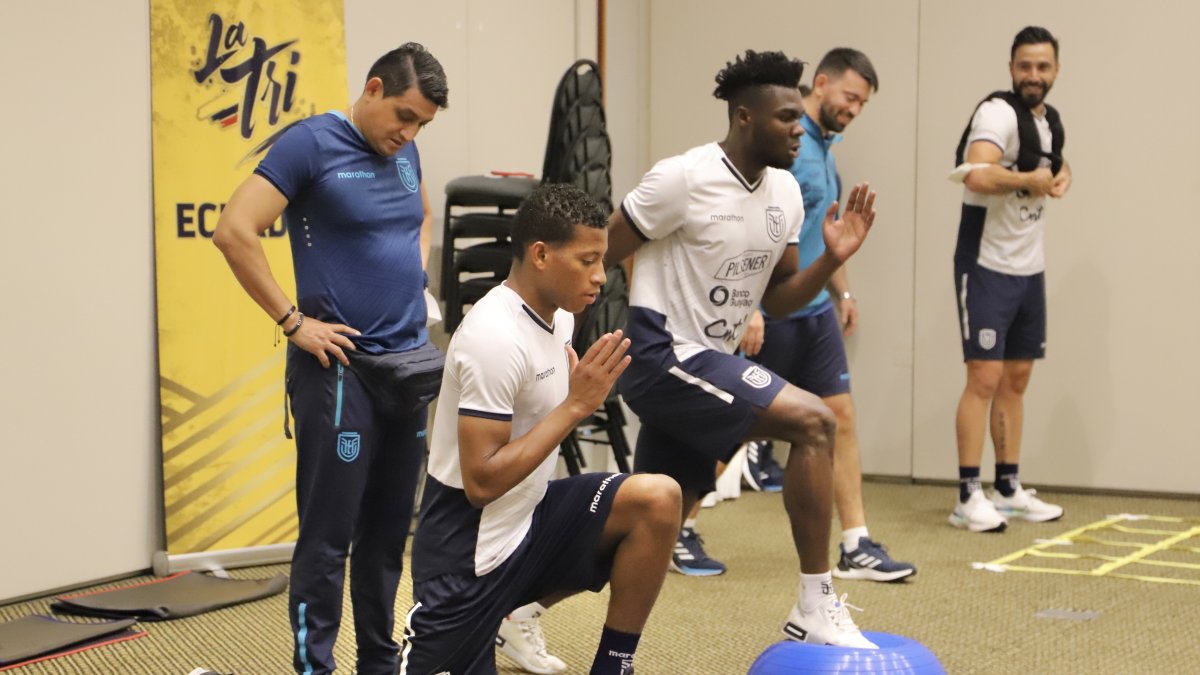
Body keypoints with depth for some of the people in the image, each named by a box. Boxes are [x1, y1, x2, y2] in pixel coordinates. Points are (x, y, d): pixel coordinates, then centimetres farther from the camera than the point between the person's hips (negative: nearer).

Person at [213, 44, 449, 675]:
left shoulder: (404, 152, 10)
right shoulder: (311, 143, -11)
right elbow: (233, 232, -18)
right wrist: (293, 321, -16)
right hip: (340, 367, -7)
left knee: (389, 528, 13)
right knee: (329, 533, -3)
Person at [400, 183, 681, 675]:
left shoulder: (556, 315, 4)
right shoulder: (496, 338, -23)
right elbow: (482, 482, -26)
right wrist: (576, 405, -24)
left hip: (528, 520, 8)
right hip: (470, 546, -7)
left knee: (658, 501, -12)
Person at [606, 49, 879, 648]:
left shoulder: (786, 192, 7)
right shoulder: (684, 178, -17)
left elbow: (777, 299, 11)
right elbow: (597, 258, -11)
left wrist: (831, 260, -6)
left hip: (708, 363, 9)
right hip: (665, 355, -9)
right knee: (812, 421, -21)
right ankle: (814, 610, -14)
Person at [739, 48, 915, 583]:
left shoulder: (826, 148, 13)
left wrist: (842, 292, 23)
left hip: (815, 312, 8)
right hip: (771, 314, -8)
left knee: (840, 419, 3)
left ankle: (855, 547, 6)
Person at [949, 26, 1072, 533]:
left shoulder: (1051, 120, 10)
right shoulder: (999, 112, -17)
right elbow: (978, 175, -35)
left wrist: (1061, 176, 8)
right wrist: (1031, 180, -20)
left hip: (1030, 268, 9)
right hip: (987, 266, -8)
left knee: (1016, 380, 13)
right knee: (984, 379, -9)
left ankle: (1008, 490, 22)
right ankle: (968, 498, -5)